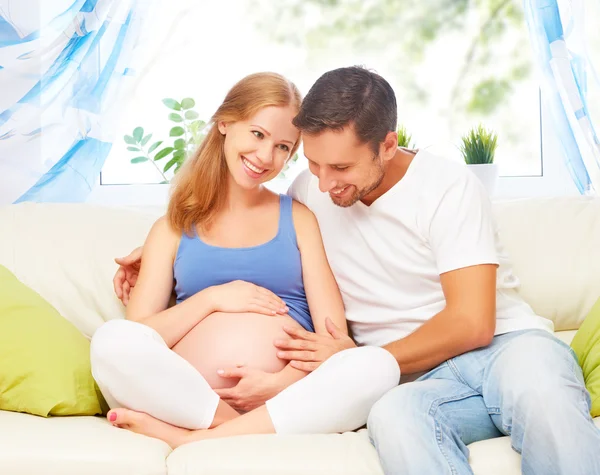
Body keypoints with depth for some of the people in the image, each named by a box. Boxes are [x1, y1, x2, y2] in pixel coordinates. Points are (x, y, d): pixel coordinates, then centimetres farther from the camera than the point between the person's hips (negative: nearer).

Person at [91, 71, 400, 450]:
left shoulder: (299, 218, 15)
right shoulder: (172, 229, 16)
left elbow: (334, 335, 5)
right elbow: (135, 337, 5)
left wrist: (282, 382, -13)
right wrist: (211, 298, -6)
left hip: (283, 404, 1)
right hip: (188, 399, 0)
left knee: (379, 366, -30)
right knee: (112, 341, -29)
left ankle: (188, 439, -26)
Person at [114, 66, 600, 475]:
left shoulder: (448, 186, -7)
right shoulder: (312, 190, 7)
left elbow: (471, 322, -12)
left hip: (504, 343, -2)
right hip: (419, 377, 2)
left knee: (537, 388, -41)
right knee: (391, 414, -37)